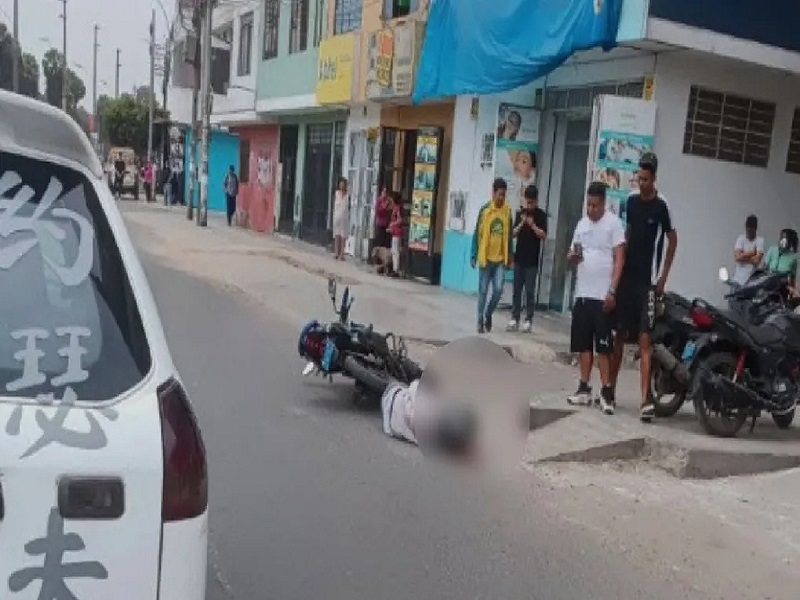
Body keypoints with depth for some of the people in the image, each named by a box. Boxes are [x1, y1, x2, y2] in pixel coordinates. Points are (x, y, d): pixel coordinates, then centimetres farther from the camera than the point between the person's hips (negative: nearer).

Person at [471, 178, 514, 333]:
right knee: (483, 291, 5)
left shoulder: (507, 211, 4)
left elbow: (509, 235, 10)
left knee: (498, 290, -4)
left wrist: (509, 257, 9)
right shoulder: (485, 210, -7)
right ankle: (480, 321, 16)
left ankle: (488, 314, 20)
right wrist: (474, 256, -7)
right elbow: (477, 234, -4)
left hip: (500, 259, 3)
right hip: (485, 258, -2)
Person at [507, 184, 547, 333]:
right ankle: (514, 318, 11)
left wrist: (532, 225, -19)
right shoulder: (520, 213, 8)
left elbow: (543, 235, -9)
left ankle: (528, 320, 5)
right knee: (517, 290, 6)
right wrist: (521, 224, -10)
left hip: (532, 260, -3)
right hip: (519, 258, 3)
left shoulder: (541, 215, -3)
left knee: (530, 291, 0)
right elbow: (514, 234, 5)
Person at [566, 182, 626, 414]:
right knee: (583, 344, 9)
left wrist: (612, 291, -16)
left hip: (603, 295, -6)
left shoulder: (614, 223, -6)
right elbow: (573, 256, 19)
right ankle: (584, 388, 16)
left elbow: (619, 259, -10)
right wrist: (572, 256, -6)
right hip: (582, 293, 6)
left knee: (603, 345, -4)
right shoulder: (582, 223, 13)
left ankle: (606, 391, 1)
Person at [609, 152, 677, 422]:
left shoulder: (661, 205, -9)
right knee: (619, 334, 12)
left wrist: (663, 277, -4)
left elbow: (673, 239, -2)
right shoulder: (631, 200, 7)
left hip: (647, 281, -6)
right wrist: (620, 266, 13)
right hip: (626, 277, 6)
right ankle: (611, 388, 22)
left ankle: (647, 400, -12)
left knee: (644, 340, -11)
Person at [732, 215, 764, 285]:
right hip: (739, 277, 1)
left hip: (753, 277, -1)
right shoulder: (740, 239, 0)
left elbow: (757, 260, -15)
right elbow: (737, 257, -12)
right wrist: (752, 252, -8)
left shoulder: (760, 240, -5)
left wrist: (744, 255, -8)